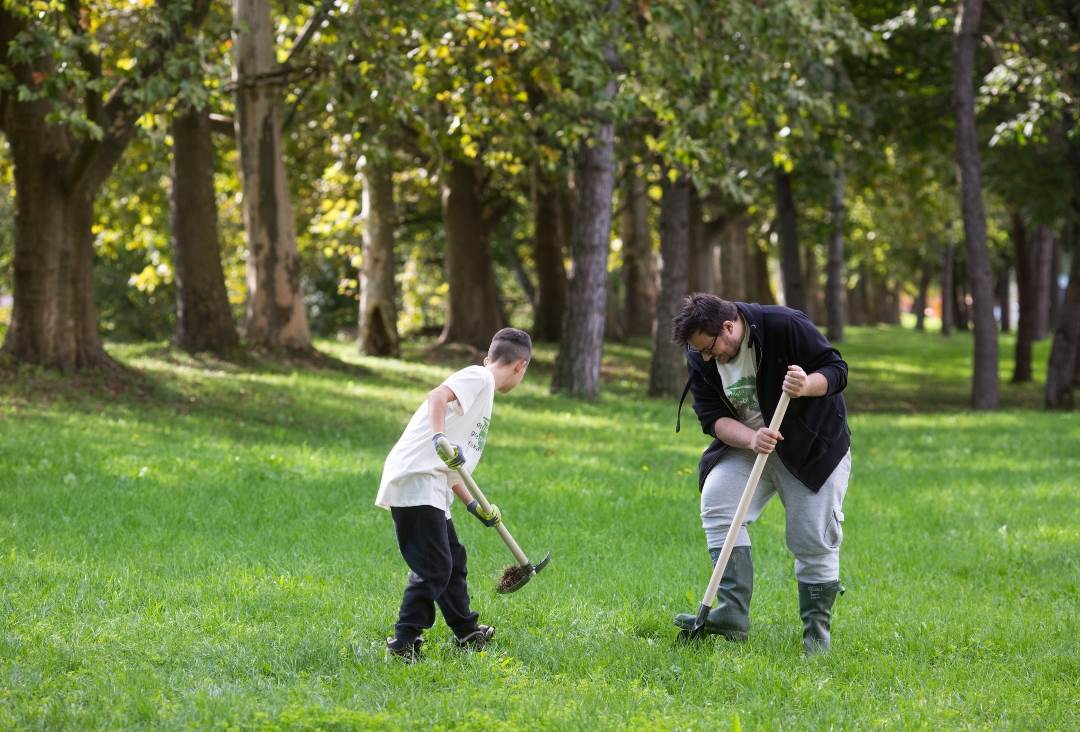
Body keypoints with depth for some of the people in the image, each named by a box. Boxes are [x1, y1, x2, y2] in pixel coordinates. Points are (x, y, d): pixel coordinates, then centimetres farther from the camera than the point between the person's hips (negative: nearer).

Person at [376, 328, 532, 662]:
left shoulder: (483, 392, 26)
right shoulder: (478, 377, -4)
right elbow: (437, 396, -25)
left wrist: (474, 506, 32)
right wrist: (440, 438, -39)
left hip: (432, 491, 10)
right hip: (415, 480, -10)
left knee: (452, 559, 21)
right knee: (434, 568, -12)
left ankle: (467, 634, 34)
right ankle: (404, 641, -12)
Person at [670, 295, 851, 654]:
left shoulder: (786, 326, -23)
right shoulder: (700, 360, -7)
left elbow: (836, 369, -17)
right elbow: (713, 417, -10)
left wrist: (806, 386, -39)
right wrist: (751, 438, -29)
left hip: (812, 445, -4)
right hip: (745, 445, 4)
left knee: (813, 540, -6)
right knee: (716, 503, -17)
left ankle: (817, 634, 9)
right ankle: (731, 615, -18)